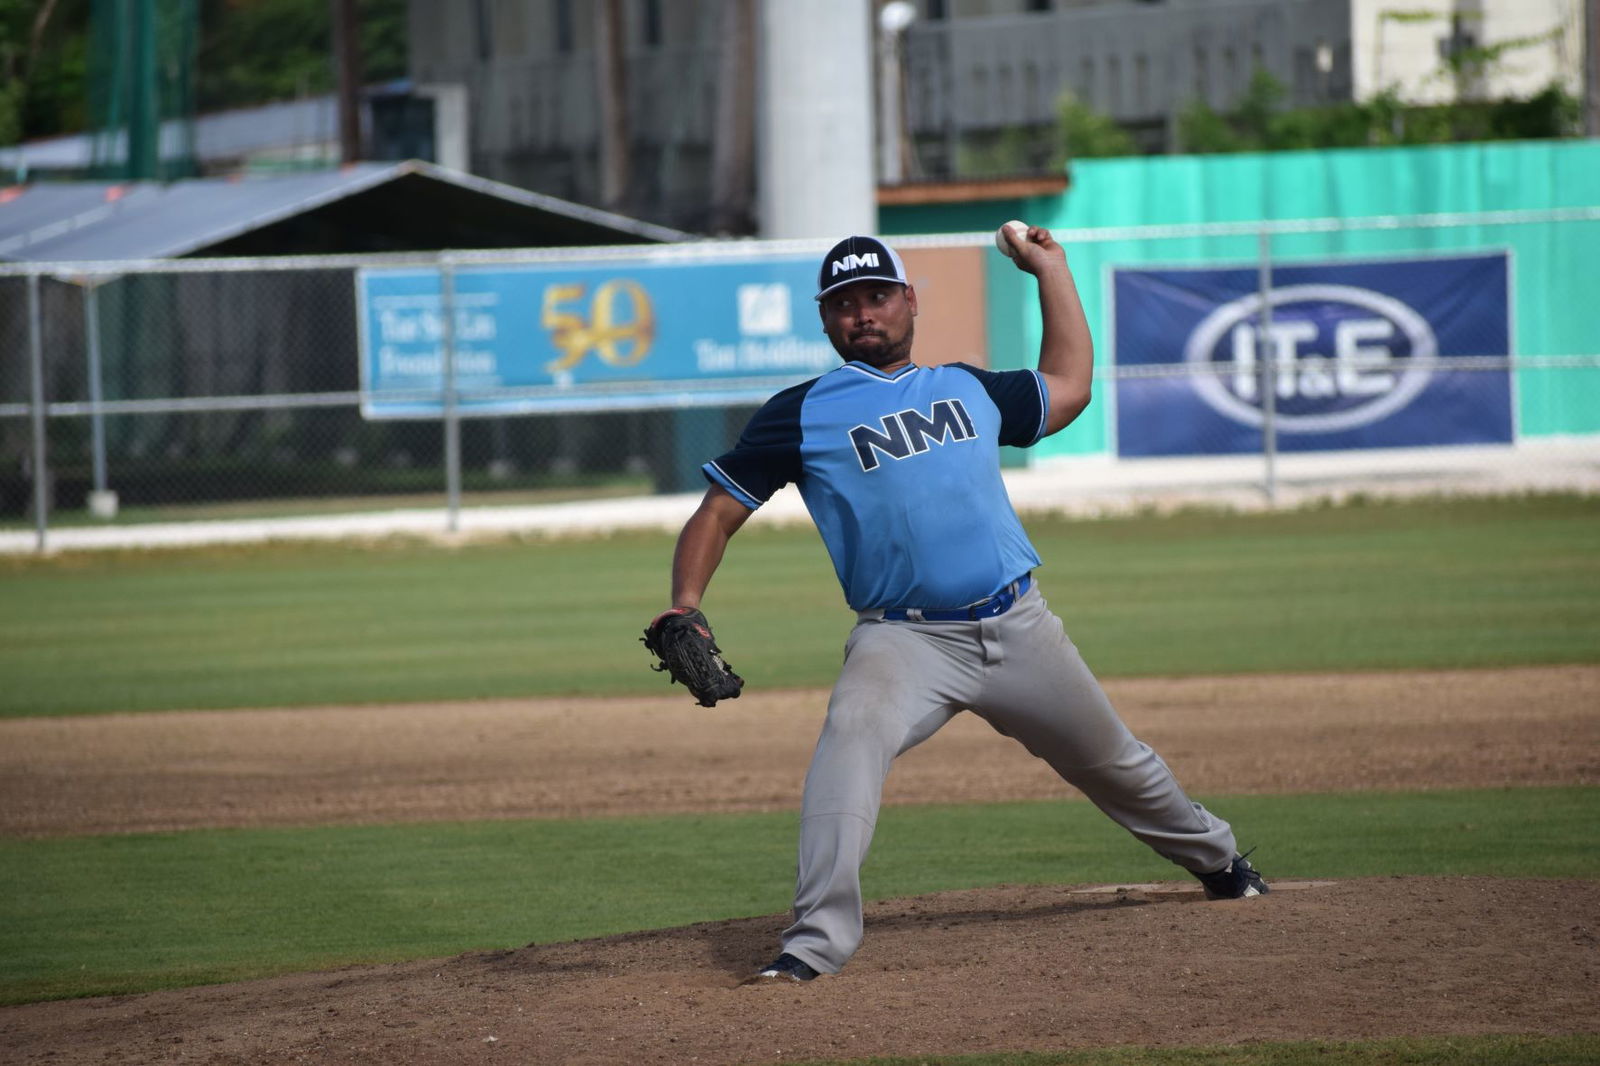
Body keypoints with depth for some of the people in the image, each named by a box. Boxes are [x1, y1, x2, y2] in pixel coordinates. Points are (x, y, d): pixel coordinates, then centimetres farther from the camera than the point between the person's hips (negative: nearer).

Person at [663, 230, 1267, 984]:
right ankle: (817, 941, -38)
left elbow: (1067, 387, 30)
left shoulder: (968, 387, 15)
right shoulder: (804, 413, 2)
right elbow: (717, 514, -2)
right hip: (905, 640, -4)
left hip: (1018, 629, 4)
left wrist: (1050, 269, 30)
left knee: (1113, 763, 18)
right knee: (852, 733, -34)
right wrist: (684, 608, -19)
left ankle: (1215, 858, 47)